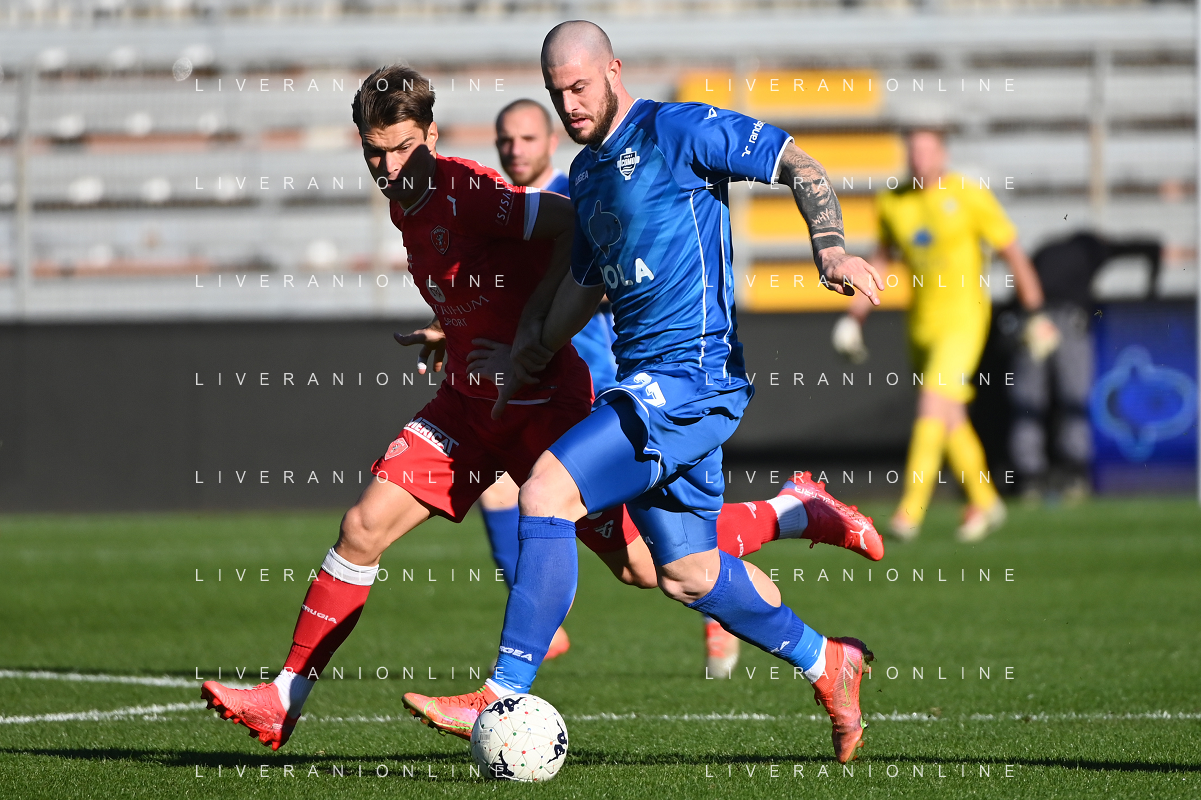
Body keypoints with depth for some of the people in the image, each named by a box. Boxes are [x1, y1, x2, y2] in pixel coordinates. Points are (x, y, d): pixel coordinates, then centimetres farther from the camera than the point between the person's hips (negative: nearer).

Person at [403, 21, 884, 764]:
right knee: (688, 573, 14)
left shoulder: (676, 130, -7)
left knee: (547, 494, -19)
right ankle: (828, 665, 32)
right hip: (649, 384, 9)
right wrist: (529, 354, 31)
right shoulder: (586, 173, 18)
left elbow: (800, 167, -8)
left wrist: (831, 249, -23)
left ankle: (504, 698, -17)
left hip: (689, 379, -9)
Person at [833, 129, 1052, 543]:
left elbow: (1013, 252, -4)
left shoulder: (970, 197, -10)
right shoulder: (892, 203, 4)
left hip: (963, 318, -6)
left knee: (933, 407, -17)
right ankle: (985, 503, 28)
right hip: (922, 319, 6)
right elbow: (882, 256, 20)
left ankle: (910, 512, -21)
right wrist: (855, 316, 18)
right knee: (951, 420, 11)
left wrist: (1036, 314, -2)